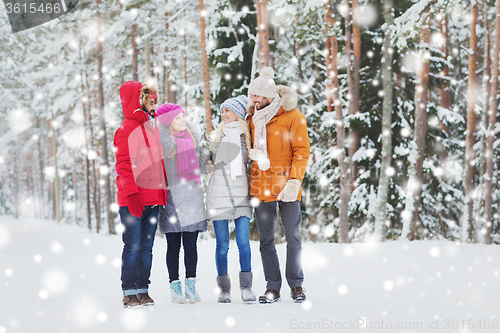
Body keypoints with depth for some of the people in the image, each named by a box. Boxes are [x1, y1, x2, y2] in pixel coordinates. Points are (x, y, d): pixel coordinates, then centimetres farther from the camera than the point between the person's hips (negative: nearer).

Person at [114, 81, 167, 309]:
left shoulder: (153, 126, 17)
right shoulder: (126, 129, -8)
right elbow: (123, 166, -12)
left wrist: (163, 191, 17)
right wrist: (131, 194, -18)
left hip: (153, 198, 7)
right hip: (133, 201, -7)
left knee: (147, 247, 9)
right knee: (133, 246, -5)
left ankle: (143, 290, 14)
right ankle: (129, 293, 0)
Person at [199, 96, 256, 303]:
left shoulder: (248, 136, 9)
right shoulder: (215, 136, 10)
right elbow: (202, 162, 15)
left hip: (241, 196, 0)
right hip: (218, 194, 0)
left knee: (243, 241, -8)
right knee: (222, 245, 0)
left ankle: (246, 286, -2)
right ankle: (224, 289, 6)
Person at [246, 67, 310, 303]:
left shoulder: (292, 116, -4)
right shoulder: (253, 118, 11)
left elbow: (302, 151, -7)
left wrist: (294, 180, -16)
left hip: (286, 186, -4)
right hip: (260, 187, 4)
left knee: (293, 237, 4)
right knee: (266, 239, 5)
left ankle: (296, 285, 14)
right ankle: (273, 287, 12)